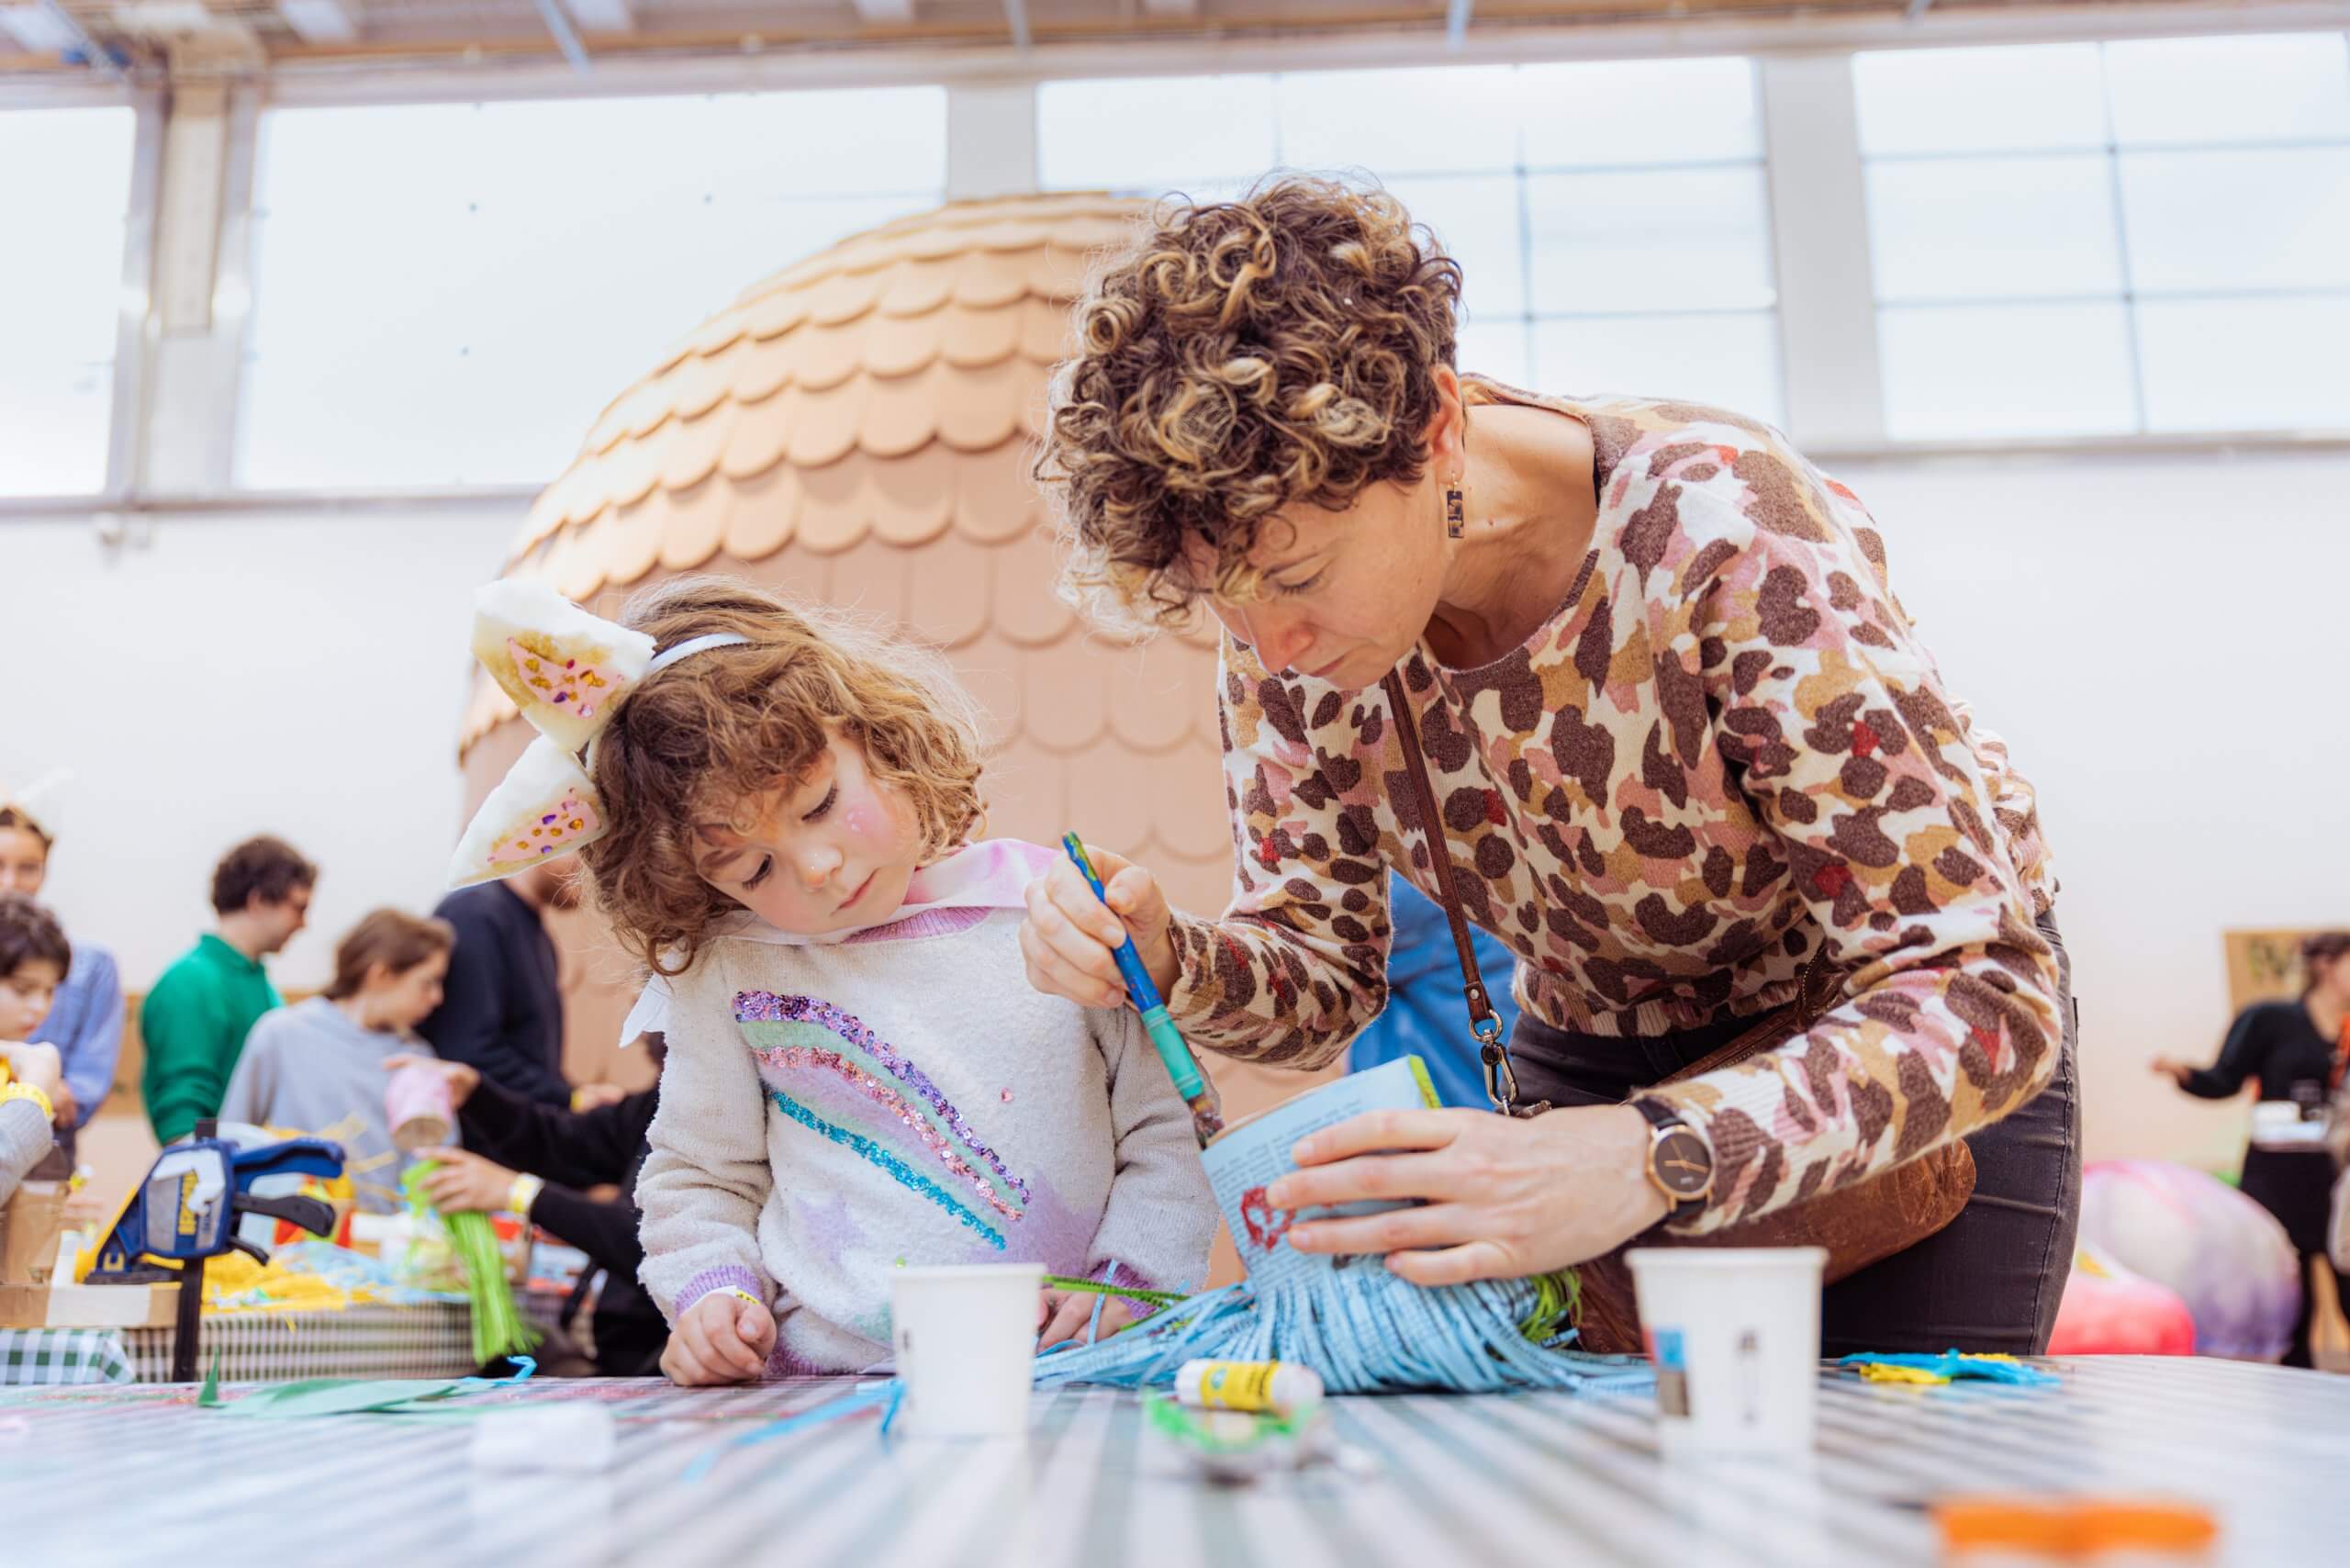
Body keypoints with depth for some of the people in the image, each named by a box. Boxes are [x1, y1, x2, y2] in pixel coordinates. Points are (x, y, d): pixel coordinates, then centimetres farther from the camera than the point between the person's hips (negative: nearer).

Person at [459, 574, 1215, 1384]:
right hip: (819, 1390, 2)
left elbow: (1170, 1128, 5)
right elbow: (697, 1172, 16)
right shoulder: (724, 969, 5)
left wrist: (1124, 1283, -7)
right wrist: (714, 1293, -1)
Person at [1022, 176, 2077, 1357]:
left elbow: (1981, 993, -33)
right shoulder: (1280, 573, -18)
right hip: (1591, 1061, 4)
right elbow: (1323, 970, -7)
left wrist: (1657, 1158, -49)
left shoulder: (1716, 533, -34)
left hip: (1912, 1060, -3)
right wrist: (1170, 963, -29)